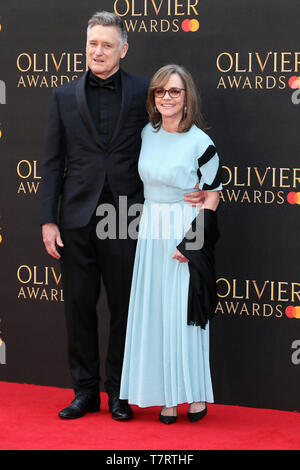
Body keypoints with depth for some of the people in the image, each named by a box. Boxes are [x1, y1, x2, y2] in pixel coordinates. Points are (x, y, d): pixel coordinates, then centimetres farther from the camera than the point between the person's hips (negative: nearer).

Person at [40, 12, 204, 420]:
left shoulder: (144, 92, 3)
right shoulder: (65, 96, 8)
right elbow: (53, 162, 7)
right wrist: (48, 219, 1)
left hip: (126, 218, -2)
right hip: (77, 219, 2)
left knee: (124, 309, 5)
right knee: (79, 307, 7)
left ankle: (120, 393, 17)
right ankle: (85, 391, 18)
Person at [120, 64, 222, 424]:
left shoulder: (200, 142, -11)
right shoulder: (147, 133, 6)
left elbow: (212, 195, -9)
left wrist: (190, 241, -16)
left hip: (186, 233, -5)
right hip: (151, 232, 5)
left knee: (185, 311, -4)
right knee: (155, 311, 4)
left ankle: (195, 393, 8)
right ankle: (166, 395, 9)